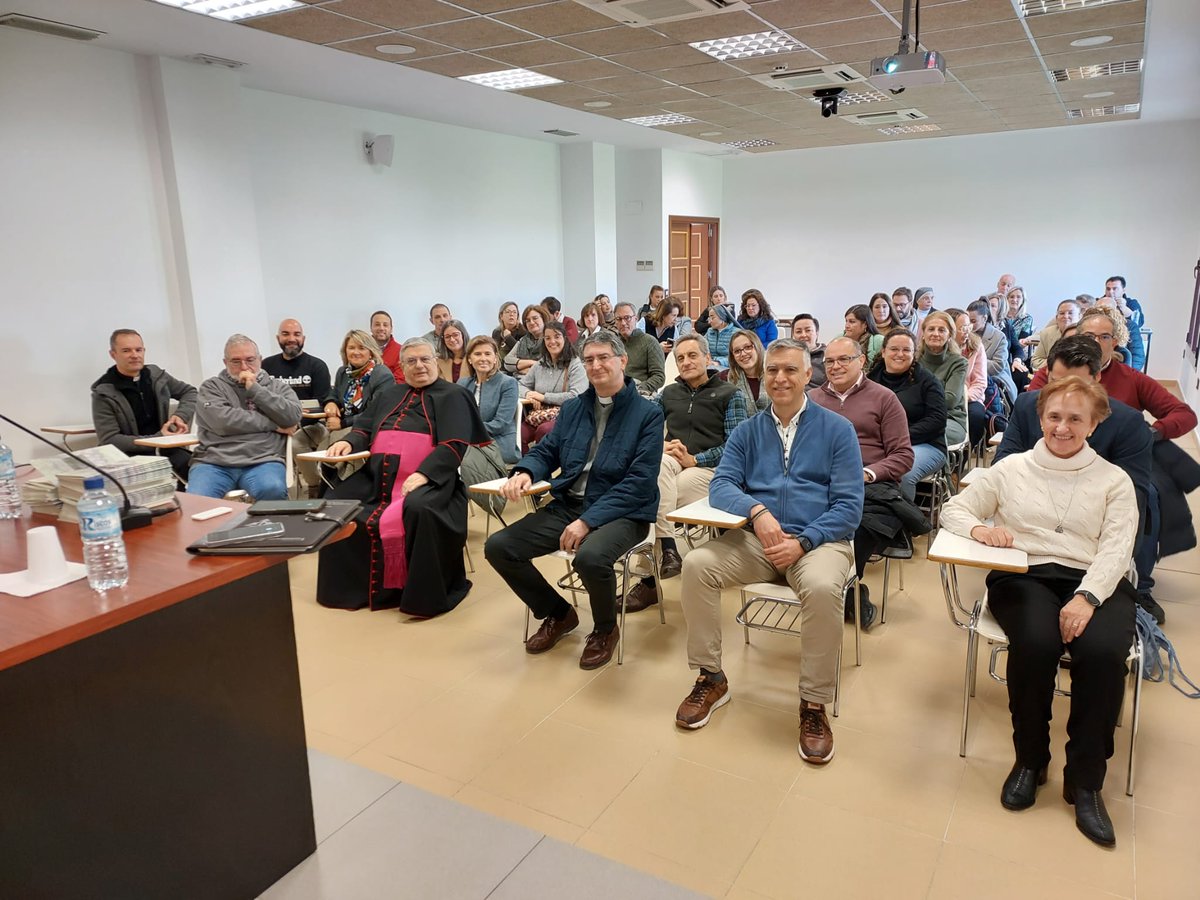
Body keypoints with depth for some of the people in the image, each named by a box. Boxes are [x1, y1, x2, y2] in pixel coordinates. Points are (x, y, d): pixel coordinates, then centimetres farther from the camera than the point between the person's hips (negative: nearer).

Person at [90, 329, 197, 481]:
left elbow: (189, 392, 22)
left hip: (166, 448, 4)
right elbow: (109, 440, -10)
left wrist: (181, 416, 1)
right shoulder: (103, 394, -5)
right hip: (132, 455, -4)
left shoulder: (155, 374, 8)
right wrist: (157, 439, -17)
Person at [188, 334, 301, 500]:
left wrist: (255, 389, -2)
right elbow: (222, 421, -7)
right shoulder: (212, 387, 13)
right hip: (214, 462, 0)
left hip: (263, 461, 0)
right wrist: (274, 425, -2)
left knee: (273, 490, -33)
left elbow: (293, 417, -2)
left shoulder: (277, 386, 17)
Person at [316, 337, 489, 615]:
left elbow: (454, 445, -9)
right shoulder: (388, 395, 25)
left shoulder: (453, 396, 5)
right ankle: (354, 585, 1)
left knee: (419, 510, -36)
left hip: (427, 480, -6)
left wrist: (424, 474, -23)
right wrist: (349, 442, -2)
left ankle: (424, 594, -21)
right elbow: (365, 429, 22)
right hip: (376, 477, 6)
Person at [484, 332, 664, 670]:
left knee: (591, 557, -37)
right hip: (566, 505, 6)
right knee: (498, 547, -10)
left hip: (621, 513, -5)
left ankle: (605, 630, -2)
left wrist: (588, 520, -22)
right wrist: (525, 472, -12)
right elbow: (546, 452, 14)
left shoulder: (648, 414, -5)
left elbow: (640, 481, -14)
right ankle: (558, 614, 14)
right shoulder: (573, 408, 12)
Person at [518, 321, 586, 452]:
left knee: (544, 430, -37)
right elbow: (520, 385, 25)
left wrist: (544, 397, -8)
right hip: (537, 415, 4)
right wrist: (528, 394, -1)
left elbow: (576, 396, -12)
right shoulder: (539, 365, 20)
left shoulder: (575, 365, 1)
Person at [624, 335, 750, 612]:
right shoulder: (669, 393, 22)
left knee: (654, 495, -30)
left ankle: (650, 578, -20)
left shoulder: (730, 395, 9)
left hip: (707, 468, -3)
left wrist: (694, 460, -13)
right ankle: (667, 550, -37)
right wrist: (661, 446, -7)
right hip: (671, 462, 3)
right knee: (659, 463, -36)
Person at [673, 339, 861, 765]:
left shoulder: (837, 429, 3)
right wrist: (756, 510, -22)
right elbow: (721, 486, 0)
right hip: (756, 539, 3)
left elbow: (849, 506, -3)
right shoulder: (746, 431, 12)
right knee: (697, 563, -22)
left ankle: (814, 704, -15)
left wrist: (802, 542, -19)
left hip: (818, 540, -3)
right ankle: (711, 678, -4)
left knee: (822, 587, -35)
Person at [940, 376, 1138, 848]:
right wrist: (979, 529, -10)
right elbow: (953, 508, 15)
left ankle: (1085, 780, -12)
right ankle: (1030, 759, -7)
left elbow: (1116, 549, 1)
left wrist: (1087, 597, -18)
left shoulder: (1114, 480, 14)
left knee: (1103, 650, -33)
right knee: (1036, 643, -33)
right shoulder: (1012, 469, 15)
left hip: (1095, 581, 1)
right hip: (1023, 576, 0)